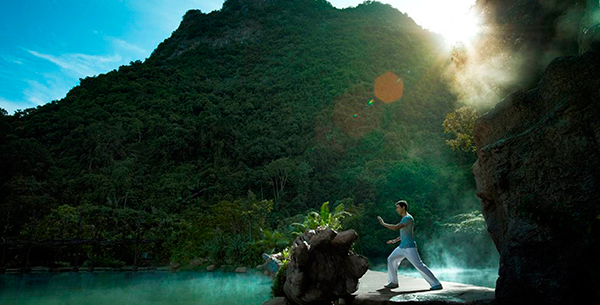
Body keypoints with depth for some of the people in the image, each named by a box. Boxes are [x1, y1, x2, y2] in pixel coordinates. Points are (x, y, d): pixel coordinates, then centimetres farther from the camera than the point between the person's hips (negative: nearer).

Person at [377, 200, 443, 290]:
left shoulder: (408, 218, -17)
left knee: (419, 266, -10)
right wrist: (394, 240, 23)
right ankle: (393, 282, 20)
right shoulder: (405, 218, 15)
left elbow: (396, 228, -26)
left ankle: (436, 284, -2)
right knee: (391, 259, 12)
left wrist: (383, 223, -14)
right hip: (402, 247, 10)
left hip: (410, 248, -10)